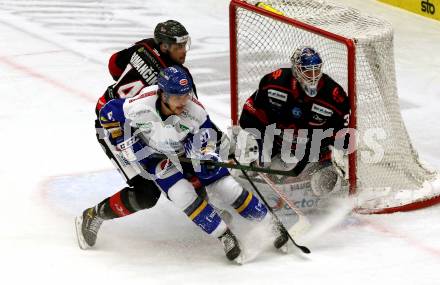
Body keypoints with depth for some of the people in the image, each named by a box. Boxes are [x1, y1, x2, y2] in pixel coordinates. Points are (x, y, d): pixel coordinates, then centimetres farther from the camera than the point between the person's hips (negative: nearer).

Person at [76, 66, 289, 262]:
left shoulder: (193, 108, -29)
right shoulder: (141, 105, -35)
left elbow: (205, 128, -8)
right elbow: (108, 113, -18)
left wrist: (207, 150, -26)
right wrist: (124, 143, -15)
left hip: (186, 149, 1)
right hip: (155, 154, -1)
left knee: (225, 185, -6)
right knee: (182, 193, -21)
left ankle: (271, 224, 8)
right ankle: (224, 236, -6)